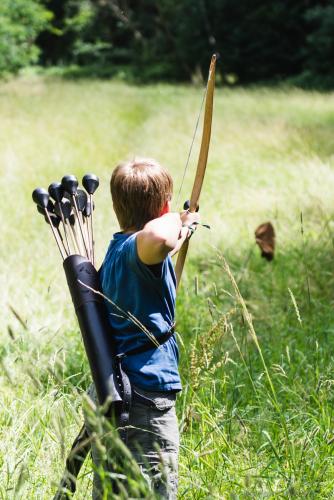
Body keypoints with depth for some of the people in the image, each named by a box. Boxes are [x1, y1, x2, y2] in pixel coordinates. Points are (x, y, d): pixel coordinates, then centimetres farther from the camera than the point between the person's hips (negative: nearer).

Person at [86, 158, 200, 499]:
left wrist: (182, 233, 55)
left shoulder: (115, 252, 13)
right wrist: (174, 221, -20)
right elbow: (157, 239, -43)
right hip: (146, 399, -10)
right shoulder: (136, 250, -16)